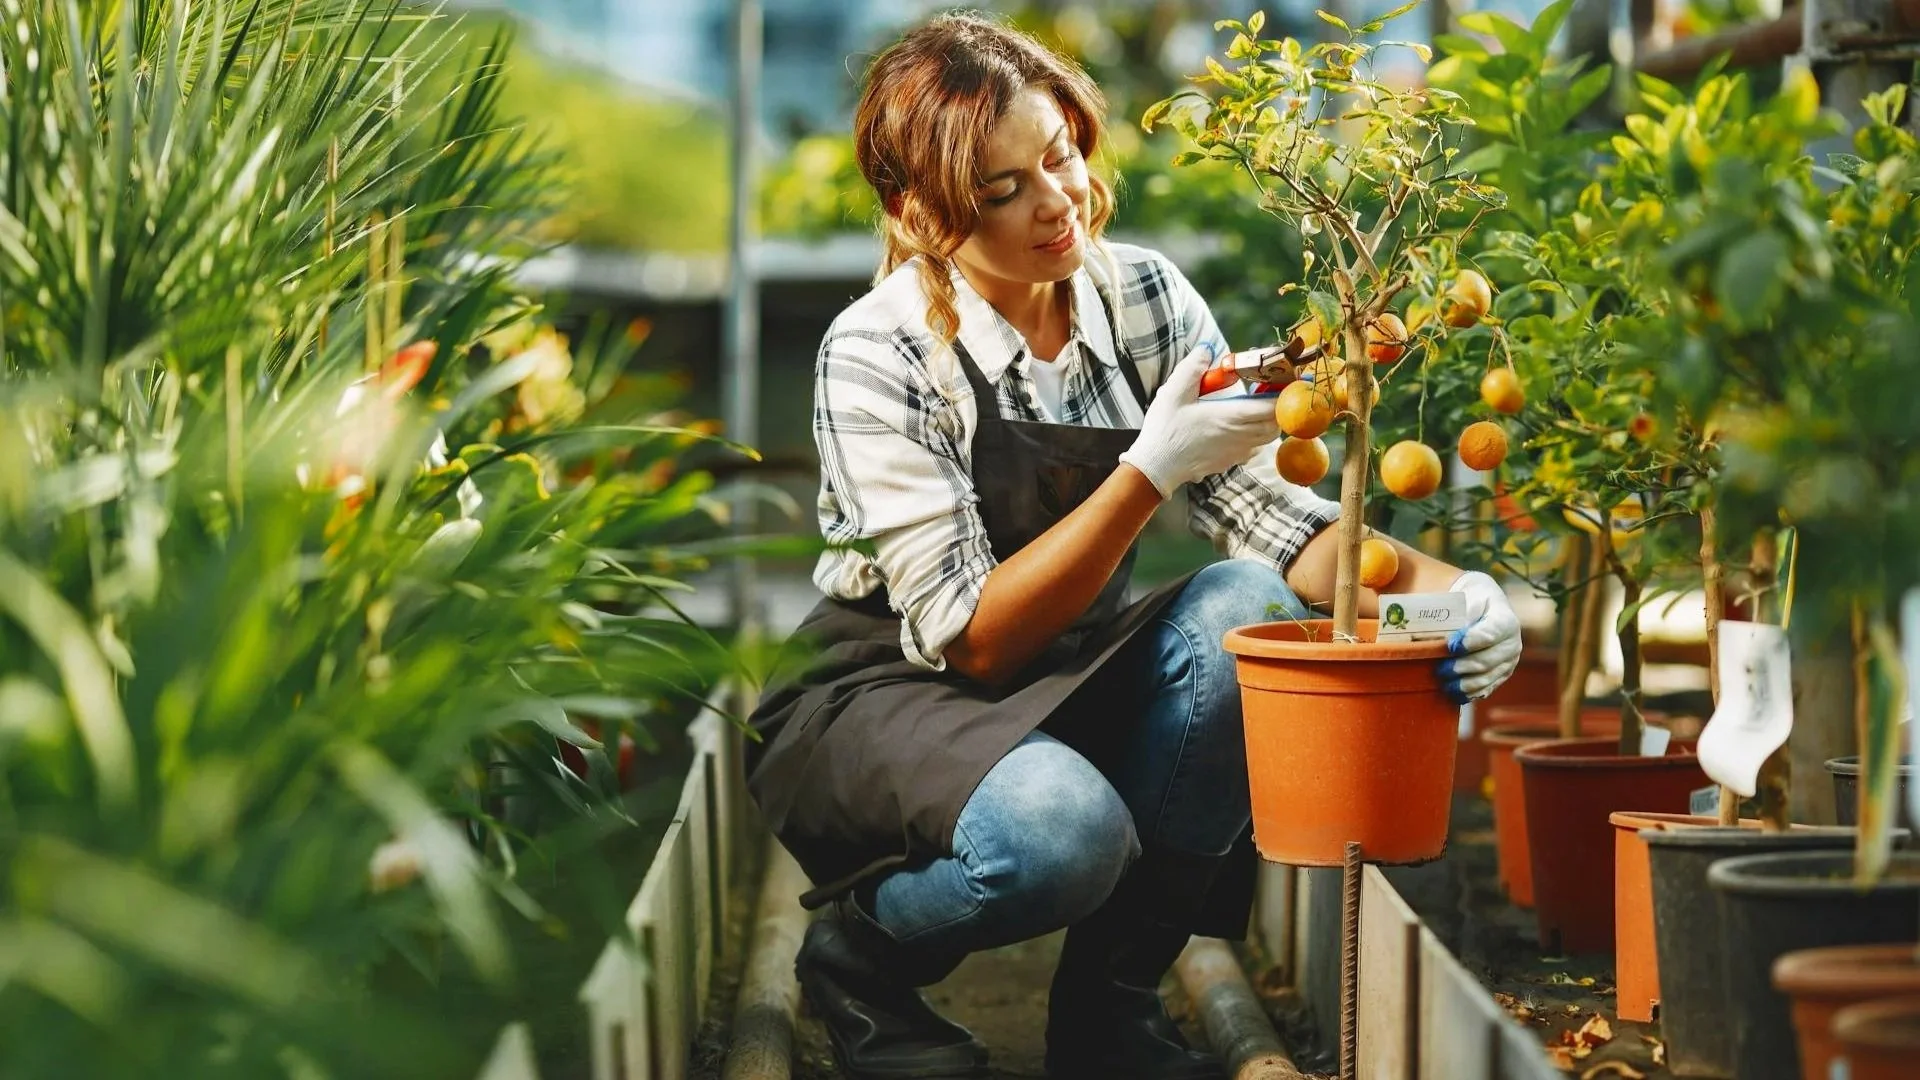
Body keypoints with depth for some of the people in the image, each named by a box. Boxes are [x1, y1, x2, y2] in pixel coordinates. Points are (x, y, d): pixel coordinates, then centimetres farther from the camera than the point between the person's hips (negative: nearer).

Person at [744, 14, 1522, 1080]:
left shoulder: (1142, 295, -6)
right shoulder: (877, 356, -20)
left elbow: (1270, 515, -11)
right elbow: (977, 640, -23)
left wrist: (1430, 586, -31)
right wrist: (1151, 471, -32)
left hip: (1068, 691, 6)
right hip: (888, 701, -5)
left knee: (1247, 608, -25)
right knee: (1062, 825, -37)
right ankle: (860, 949, -2)